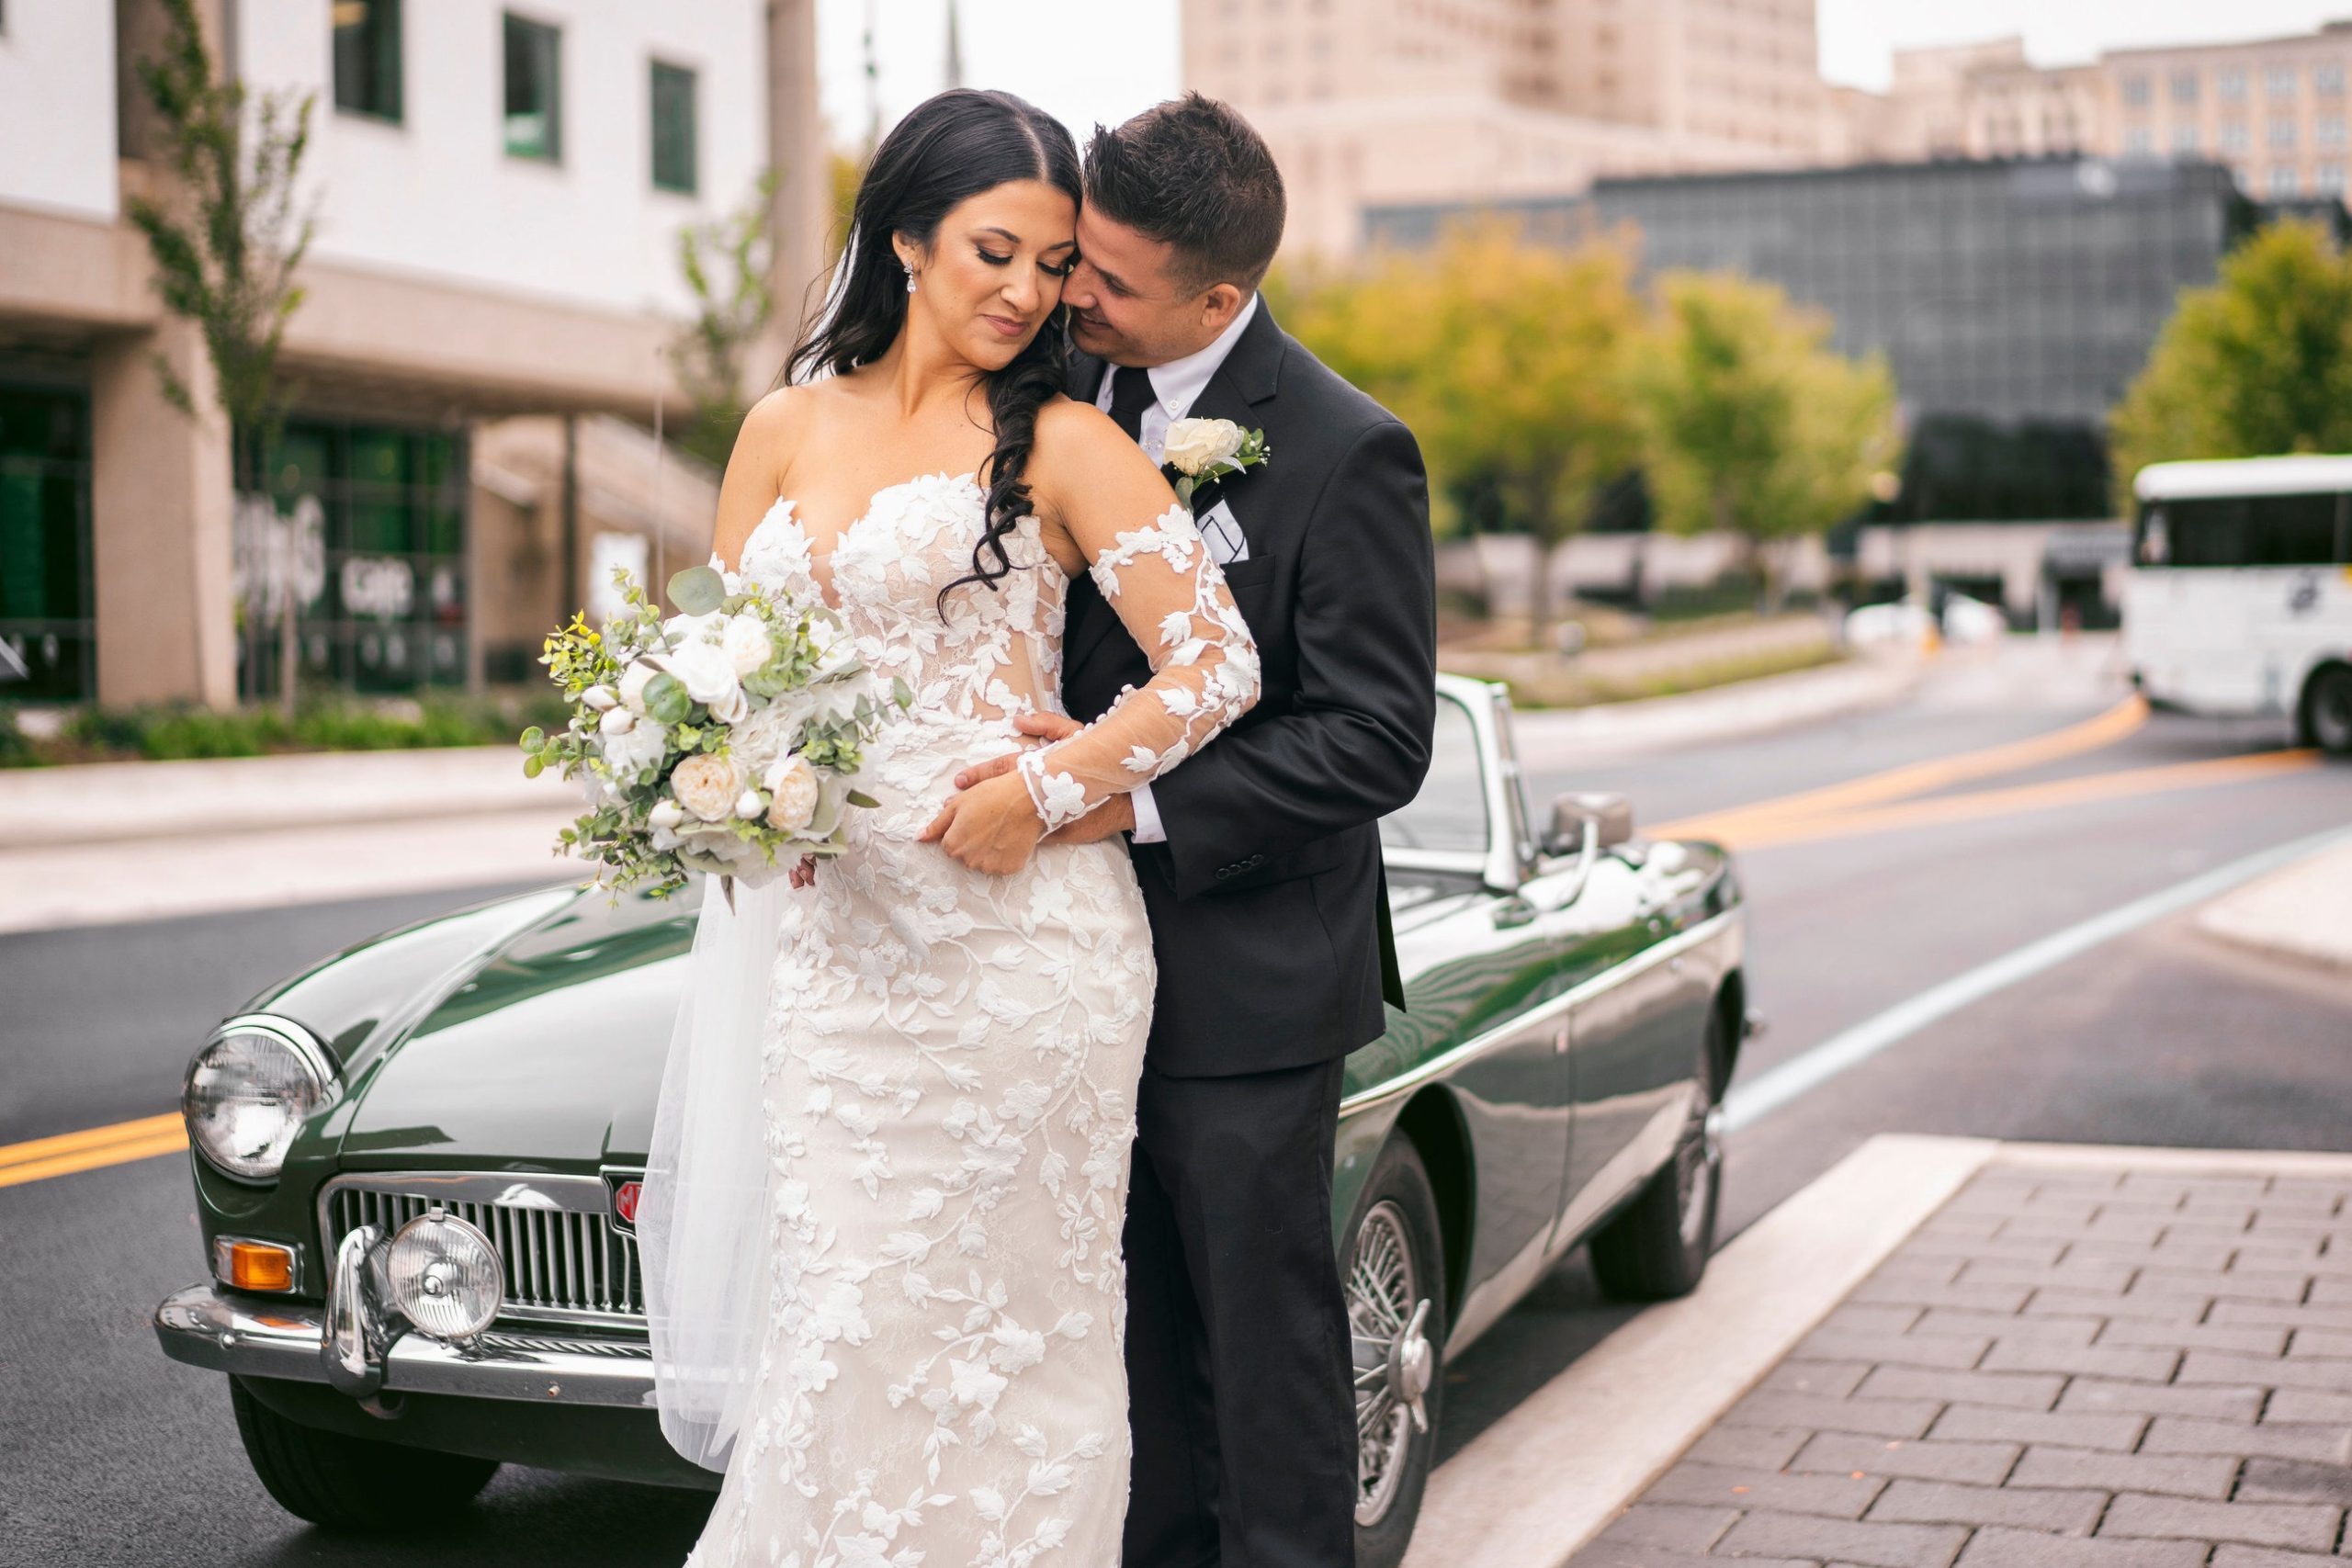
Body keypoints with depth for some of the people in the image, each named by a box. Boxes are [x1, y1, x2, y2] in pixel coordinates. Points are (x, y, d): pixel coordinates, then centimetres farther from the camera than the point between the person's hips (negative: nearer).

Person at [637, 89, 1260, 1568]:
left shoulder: (1064, 444, 0)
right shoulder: (785, 431, 12)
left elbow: (1218, 668, -6)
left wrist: (1043, 794, -15)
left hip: (1013, 927, -4)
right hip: (830, 933, 4)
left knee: (998, 1314, 2)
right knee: (841, 1319, 4)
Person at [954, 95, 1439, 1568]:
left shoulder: (1346, 454, -16)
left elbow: (1378, 741, -17)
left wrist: (1140, 797, -24)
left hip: (1245, 983, -6)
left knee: (1267, 1338, 7)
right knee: (1139, 1330, 17)